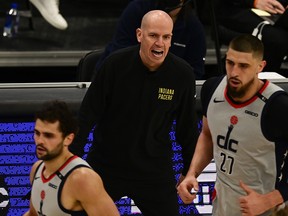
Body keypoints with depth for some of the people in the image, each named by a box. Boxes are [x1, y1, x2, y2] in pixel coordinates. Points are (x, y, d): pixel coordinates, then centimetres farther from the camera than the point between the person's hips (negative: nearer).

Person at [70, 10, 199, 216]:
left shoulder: (183, 73, -11)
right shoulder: (115, 64, -15)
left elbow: (187, 128, 1)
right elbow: (87, 115, -8)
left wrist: (189, 173, 7)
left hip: (155, 172, 1)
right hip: (105, 166, 0)